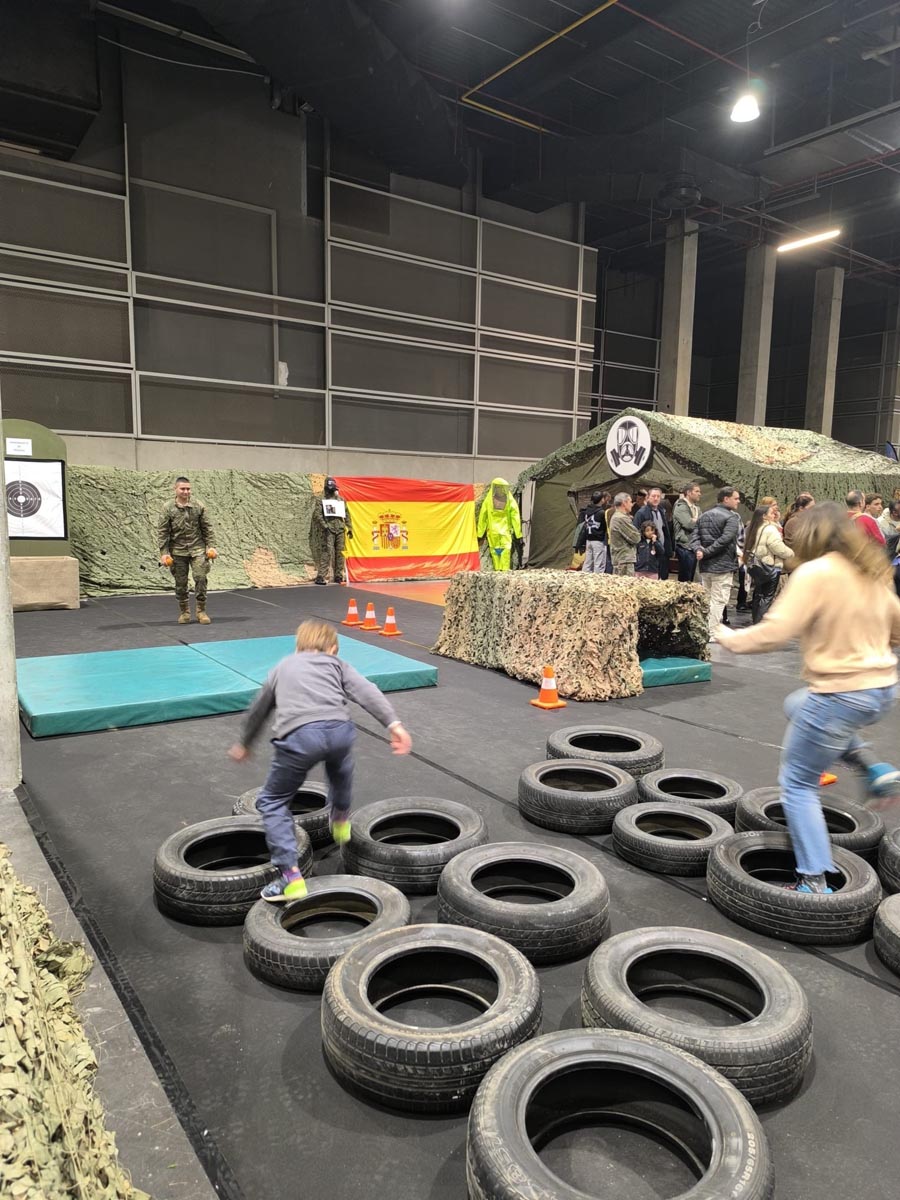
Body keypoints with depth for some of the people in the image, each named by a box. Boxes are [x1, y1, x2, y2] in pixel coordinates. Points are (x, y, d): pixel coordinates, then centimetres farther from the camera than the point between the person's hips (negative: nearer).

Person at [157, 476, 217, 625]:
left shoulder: (198, 506, 1)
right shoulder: (168, 508, -3)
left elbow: (206, 528, 5)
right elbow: (162, 532, -3)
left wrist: (210, 546, -2)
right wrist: (164, 553, -8)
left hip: (197, 548, 0)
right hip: (178, 551, 0)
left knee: (201, 578, -7)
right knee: (180, 583, 6)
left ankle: (201, 611, 4)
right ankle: (184, 612, 20)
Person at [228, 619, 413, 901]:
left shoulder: (282, 668, 33)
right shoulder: (337, 664, 28)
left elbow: (257, 712, 45)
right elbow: (367, 692, 8)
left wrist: (244, 744, 61)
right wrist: (394, 724, -2)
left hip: (298, 736, -1)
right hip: (339, 729, 1)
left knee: (271, 802, 17)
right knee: (340, 767, 37)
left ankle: (291, 877, 6)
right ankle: (340, 821, 59)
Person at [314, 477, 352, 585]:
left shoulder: (341, 499, 18)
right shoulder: (321, 500, 4)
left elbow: (347, 515, 19)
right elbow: (316, 514, -5)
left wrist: (350, 528, 12)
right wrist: (324, 526, -15)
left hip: (340, 529, 5)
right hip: (328, 530, -5)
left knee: (340, 553, 6)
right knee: (326, 553, -12)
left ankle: (338, 576, 14)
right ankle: (320, 576, -13)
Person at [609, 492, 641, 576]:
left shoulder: (615, 517, 18)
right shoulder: (622, 518, -16)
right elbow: (636, 538, -14)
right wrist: (638, 536, 6)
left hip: (617, 559, 11)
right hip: (625, 560, -11)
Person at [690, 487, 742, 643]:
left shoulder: (704, 515, 13)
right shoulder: (732, 517, -10)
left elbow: (694, 535, 2)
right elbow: (725, 539, -22)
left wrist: (699, 550, -12)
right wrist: (706, 552, -17)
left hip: (705, 566, 7)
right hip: (723, 565, -7)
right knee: (718, 601, -2)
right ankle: (712, 635, -2)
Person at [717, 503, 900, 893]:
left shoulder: (814, 572, -15)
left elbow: (773, 633, -23)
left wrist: (731, 639, -6)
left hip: (841, 695, -8)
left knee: (797, 784, 6)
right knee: (798, 707, 34)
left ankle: (814, 881, 6)